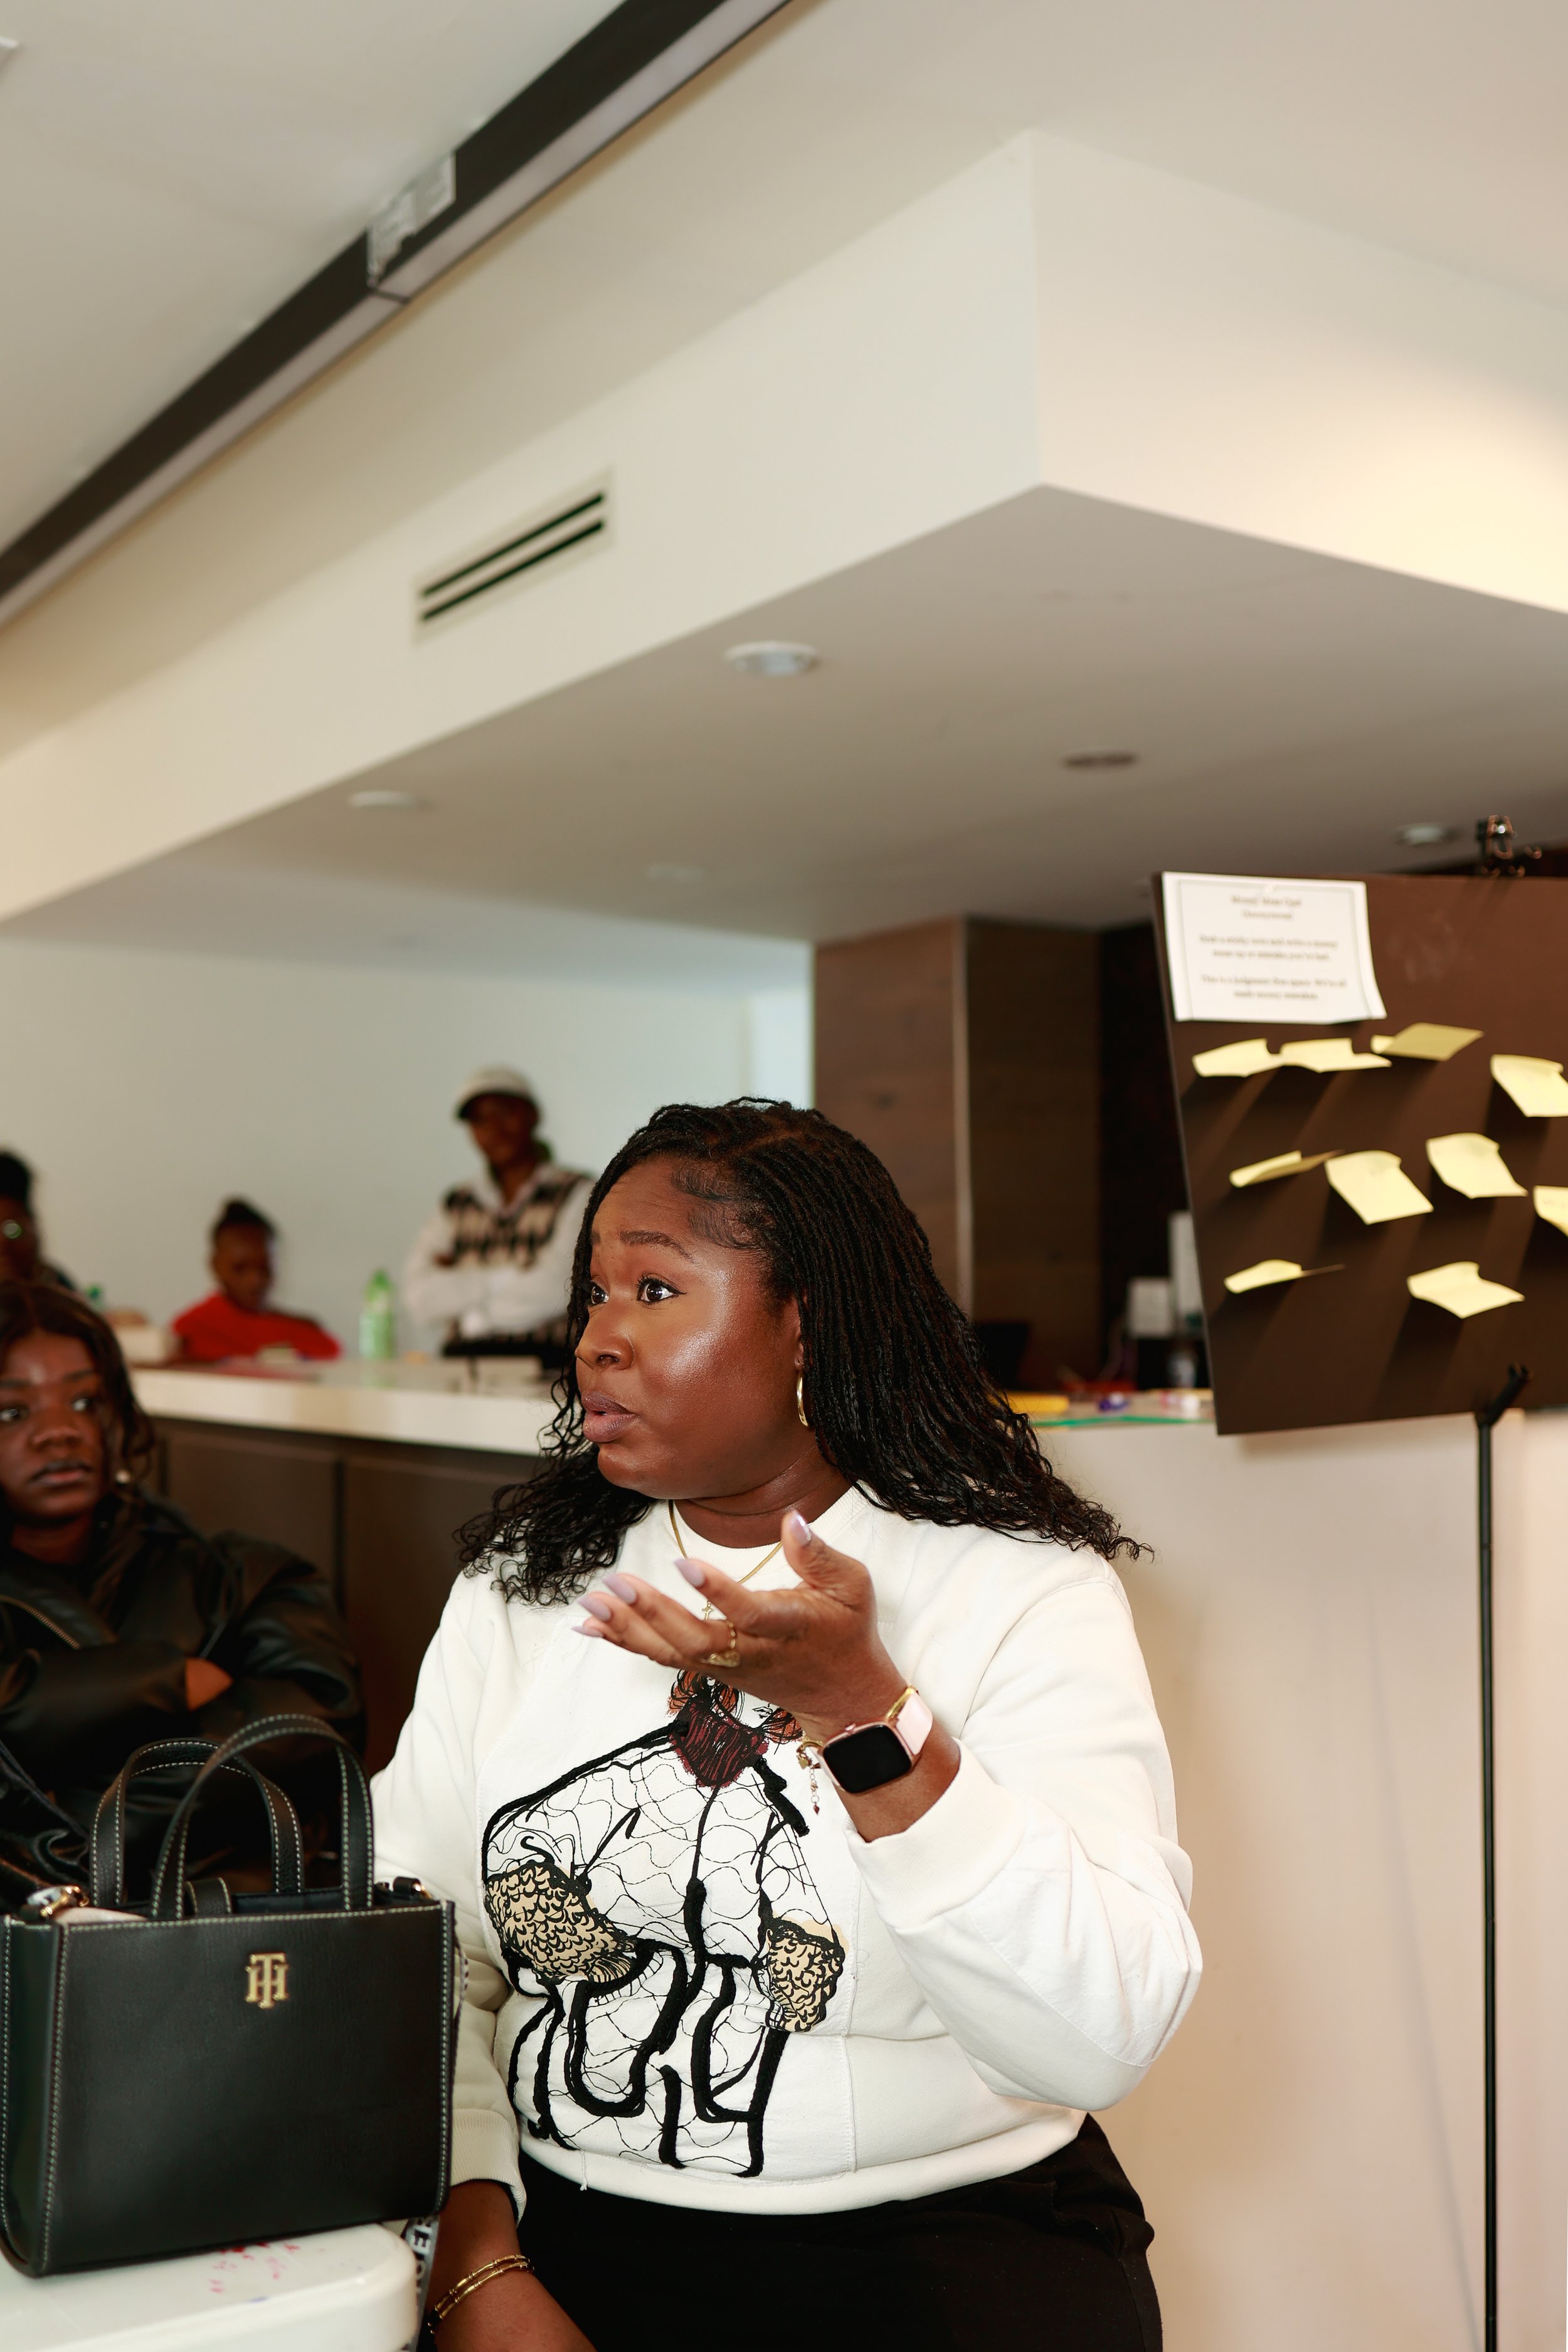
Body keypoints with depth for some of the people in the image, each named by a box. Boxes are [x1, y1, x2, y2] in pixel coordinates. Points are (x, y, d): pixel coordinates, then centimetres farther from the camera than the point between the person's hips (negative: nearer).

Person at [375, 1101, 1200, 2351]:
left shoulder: (1024, 1589, -9)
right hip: (575, 2226, 2)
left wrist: (864, 1711, -29)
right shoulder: (522, 1581, 5)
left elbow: (1103, 2043, -19)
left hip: (938, 2230, -1)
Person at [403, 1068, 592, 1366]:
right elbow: (419, 1298, 4)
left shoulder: (577, 1194, 6)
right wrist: (503, 1280, -4)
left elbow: (549, 1294, -7)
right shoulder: (455, 1206, 19)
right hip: (461, 1362, 5)